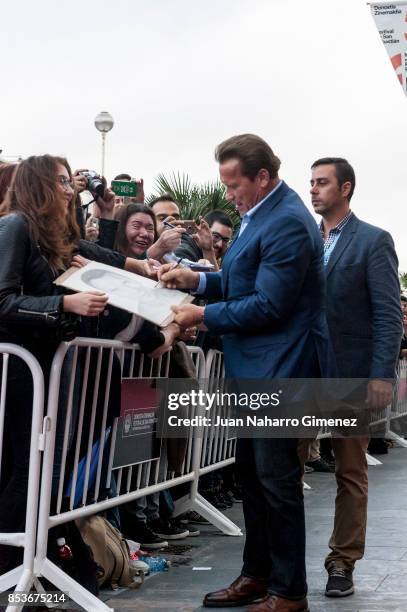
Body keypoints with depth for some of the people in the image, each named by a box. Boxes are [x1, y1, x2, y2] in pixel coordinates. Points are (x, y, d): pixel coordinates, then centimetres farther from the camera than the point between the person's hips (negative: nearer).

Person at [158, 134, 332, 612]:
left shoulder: (287, 223, -21)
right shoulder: (260, 214, 11)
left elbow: (268, 305, -23)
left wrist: (203, 316, -15)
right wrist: (198, 279, 5)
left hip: (279, 369, -10)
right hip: (254, 369, 10)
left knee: (276, 480, -2)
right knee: (251, 473, 17)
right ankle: (257, 574, 29)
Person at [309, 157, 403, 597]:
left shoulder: (373, 241, -3)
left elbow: (389, 315, -8)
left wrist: (381, 376, -17)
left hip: (350, 374, -5)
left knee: (350, 473, 5)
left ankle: (342, 562, 13)